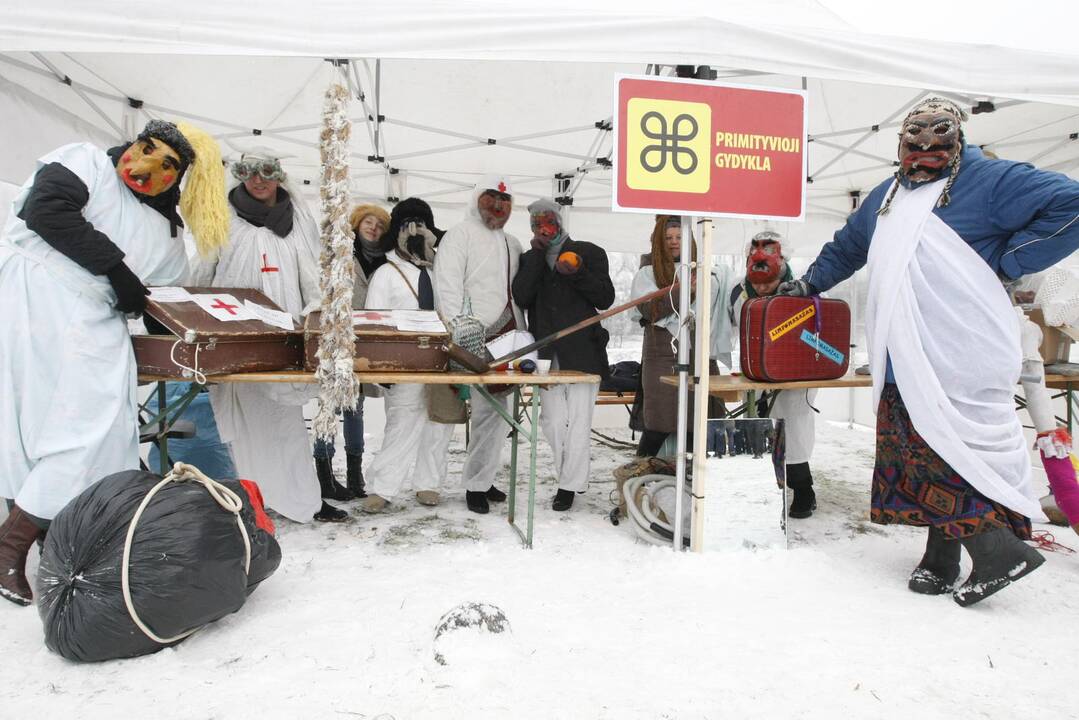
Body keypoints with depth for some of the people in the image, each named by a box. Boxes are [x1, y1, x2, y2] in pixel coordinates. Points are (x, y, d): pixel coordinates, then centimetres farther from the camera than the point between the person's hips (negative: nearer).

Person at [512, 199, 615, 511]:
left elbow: (606, 299, 2)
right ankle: (574, 473, 21)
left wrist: (577, 273, -12)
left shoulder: (589, 253, 7)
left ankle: (570, 484, 9)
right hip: (547, 352, 3)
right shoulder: (530, 259, 14)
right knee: (552, 420, 2)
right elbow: (521, 298, -5)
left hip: (582, 350, -2)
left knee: (578, 420, -3)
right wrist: (538, 254, -4)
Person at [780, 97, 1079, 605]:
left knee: (952, 447, -13)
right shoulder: (886, 197, 22)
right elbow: (846, 246, 37)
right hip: (901, 365, 7)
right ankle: (941, 557, 14)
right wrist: (810, 283, 37)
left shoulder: (989, 179, 1)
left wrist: (1005, 262, -8)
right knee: (921, 450, 6)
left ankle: (999, 549, -1)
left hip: (960, 363, -6)